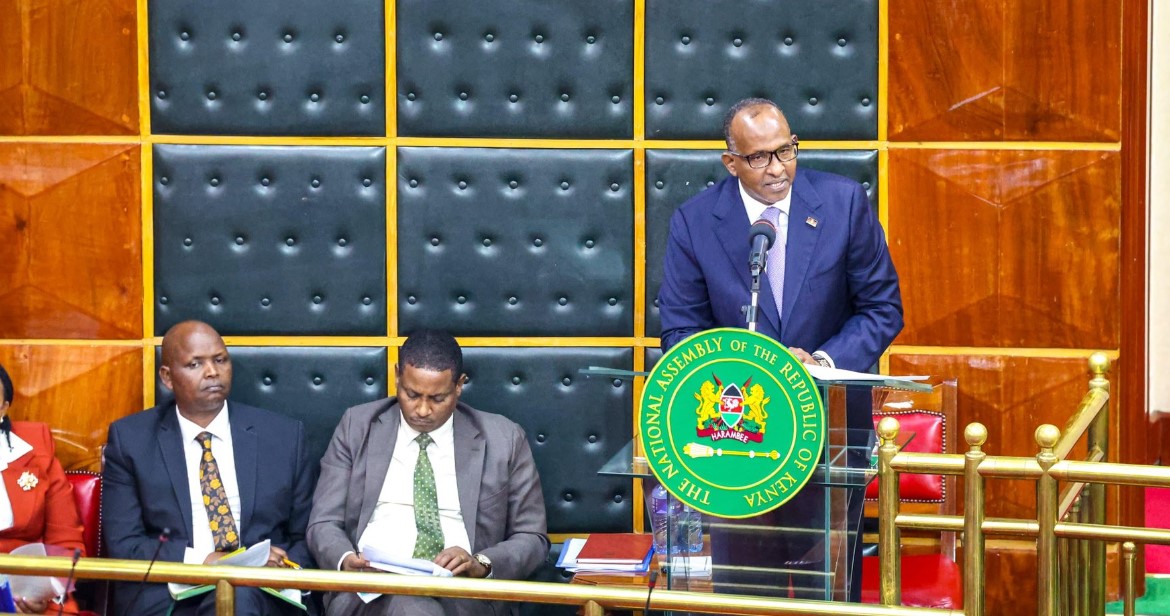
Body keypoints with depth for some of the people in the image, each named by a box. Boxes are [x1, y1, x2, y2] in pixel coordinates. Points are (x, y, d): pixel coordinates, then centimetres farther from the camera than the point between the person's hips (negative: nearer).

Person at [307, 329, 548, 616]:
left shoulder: (503, 440, 10)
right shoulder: (357, 427, 12)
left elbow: (532, 539, 11)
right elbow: (324, 524, 10)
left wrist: (481, 564, -10)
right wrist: (345, 560, -14)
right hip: (371, 586, -1)